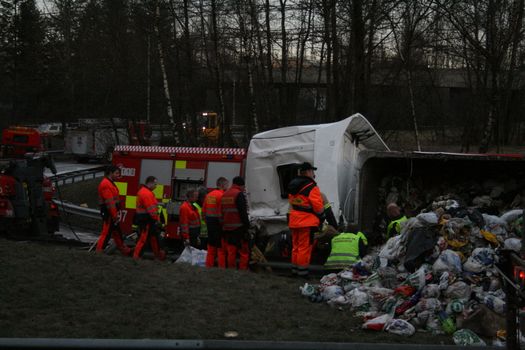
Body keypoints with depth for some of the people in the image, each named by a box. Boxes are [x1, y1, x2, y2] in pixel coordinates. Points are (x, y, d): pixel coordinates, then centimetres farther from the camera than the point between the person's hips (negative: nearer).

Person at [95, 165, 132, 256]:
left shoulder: (110, 183, 15)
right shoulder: (106, 184, -18)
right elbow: (109, 202, -23)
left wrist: (117, 214, 15)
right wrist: (114, 216, -23)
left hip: (113, 213, 11)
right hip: (109, 214, -11)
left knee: (117, 233, 17)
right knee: (106, 234, -7)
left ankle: (125, 251, 26)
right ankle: (98, 253, -3)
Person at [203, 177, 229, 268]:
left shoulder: (209, 195, 11)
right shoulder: (222, 195, -15)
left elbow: (204, 211, 15)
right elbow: (222, 212, -21)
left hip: (209, 223, 8)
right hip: (218, 223, -8)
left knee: (211, 246, 16)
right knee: (221, 247, -3)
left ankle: (209, 265, 21)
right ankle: (222, 267, -3)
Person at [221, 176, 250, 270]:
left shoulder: (224, 195, 17)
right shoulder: (239, 194, -9)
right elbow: (243, 213, -15)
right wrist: (247, 226, -12)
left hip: (227, 229, 8)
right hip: (238, 228, -8)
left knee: (230, 252, 8)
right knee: (244, 252, -4)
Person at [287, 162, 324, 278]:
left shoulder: (293, 186, 12)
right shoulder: (311, 187, -15)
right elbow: (318, 207, -17)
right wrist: (321, 215, 0)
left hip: (294, 221, 8)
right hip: (307, 222, -8)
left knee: (296, 246, 17)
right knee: (305, 247, -3)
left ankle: (295, 268, 23)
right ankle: (302, 271, -1)